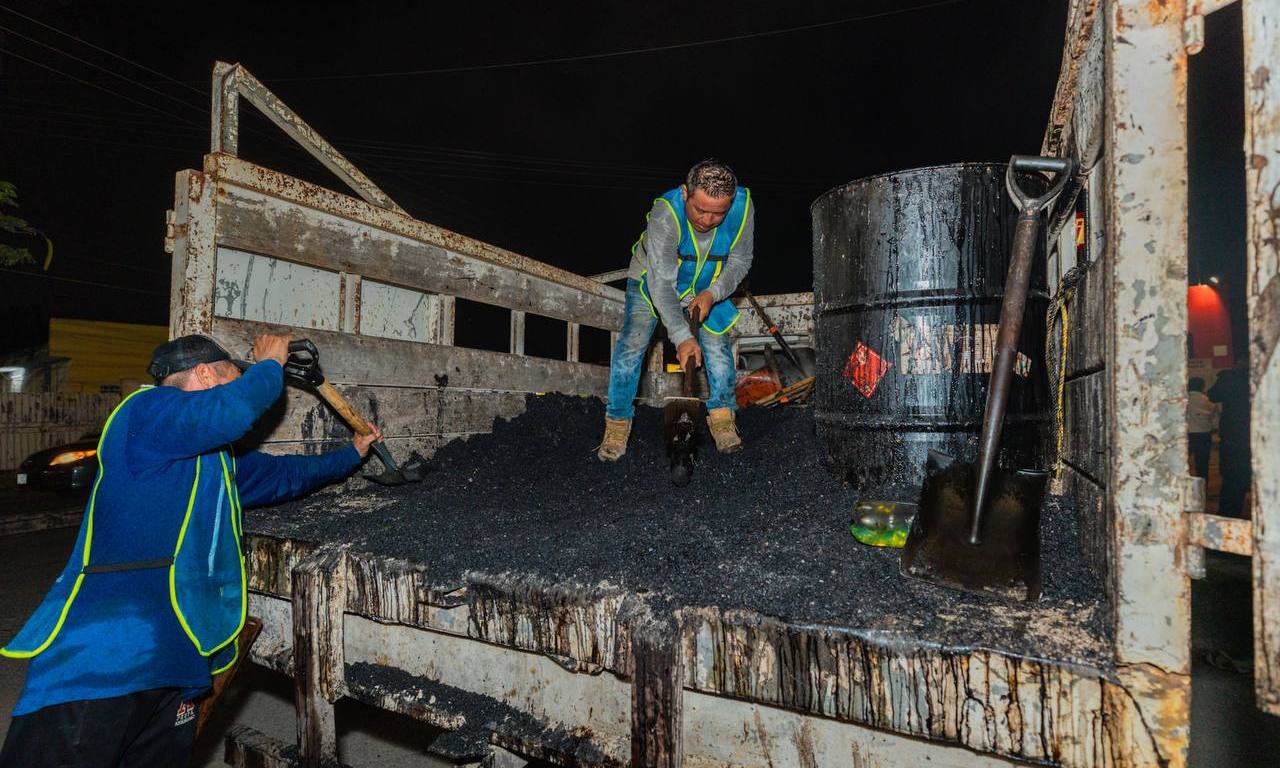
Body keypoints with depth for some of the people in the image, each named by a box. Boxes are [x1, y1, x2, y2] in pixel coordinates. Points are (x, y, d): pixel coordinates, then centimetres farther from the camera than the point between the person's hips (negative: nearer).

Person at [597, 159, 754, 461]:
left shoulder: (743, 206, -26)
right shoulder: (665, 213, -37)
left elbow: (740, 260, -12)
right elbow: (661, 283, -39)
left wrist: (712, 294, -28)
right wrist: (682, 336, -44)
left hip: (706, 288, 3)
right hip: (652, 281, -3)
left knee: (717, 343, -11)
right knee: (633, 342, -15)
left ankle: (722, 417, 4)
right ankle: (617, 424, -5)